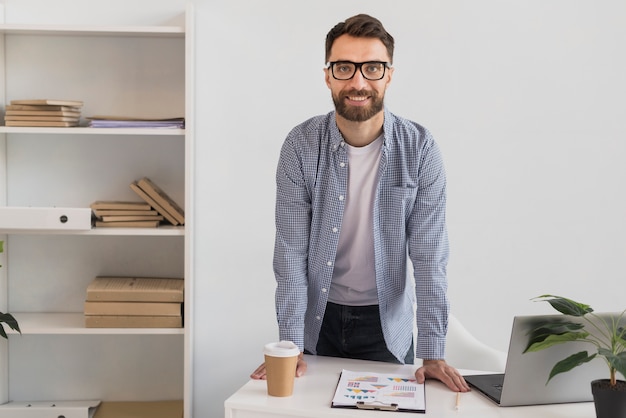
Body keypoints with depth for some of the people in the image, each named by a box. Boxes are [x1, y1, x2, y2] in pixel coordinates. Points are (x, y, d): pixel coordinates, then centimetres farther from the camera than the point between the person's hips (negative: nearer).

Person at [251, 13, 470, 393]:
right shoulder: (301, 146, -12)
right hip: (319, 316, 1)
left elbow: (429, 254, -13)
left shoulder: (420, 148, -13)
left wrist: (433, 353, -17)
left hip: (387, 319, 0)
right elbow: (291, 250, -12)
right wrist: (291, 347, -16)